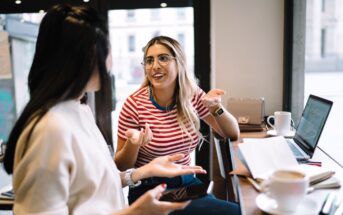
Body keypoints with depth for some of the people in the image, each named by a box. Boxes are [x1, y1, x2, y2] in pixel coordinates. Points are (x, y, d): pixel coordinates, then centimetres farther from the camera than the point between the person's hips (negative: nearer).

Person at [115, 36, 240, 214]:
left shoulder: (193, 95, -4)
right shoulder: (134, 105, -15)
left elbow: (233, 134, 2)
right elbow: (121, 166, -6)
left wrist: (216, 107, -17)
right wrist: (133, 144, -28)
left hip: (187, 183, 5)